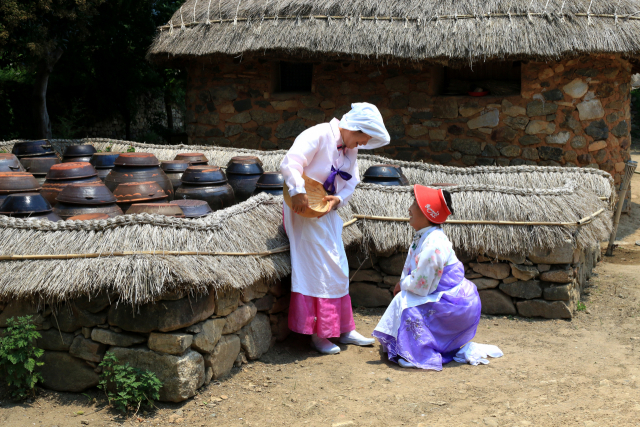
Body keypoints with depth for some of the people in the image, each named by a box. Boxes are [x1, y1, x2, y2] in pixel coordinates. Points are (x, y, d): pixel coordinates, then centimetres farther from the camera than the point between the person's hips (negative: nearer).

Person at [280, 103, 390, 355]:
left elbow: (351, 182, 10)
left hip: (328, 211, 9)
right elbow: (290, 163, -27)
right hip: (305, 210, -9)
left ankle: (344, 329, 22)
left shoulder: (351, 150, 8)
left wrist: (338, 199, -10)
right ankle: (318, 334, 1)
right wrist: (298, 193, -36)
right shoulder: (318, 136, -17)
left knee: (338, 270, 12)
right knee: (317, 268, -8)